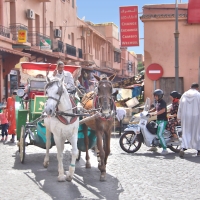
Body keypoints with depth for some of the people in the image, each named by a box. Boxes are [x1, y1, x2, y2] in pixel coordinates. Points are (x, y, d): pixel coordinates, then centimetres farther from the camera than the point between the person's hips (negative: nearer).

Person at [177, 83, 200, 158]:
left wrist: (179, 117, 14)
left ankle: (183, 148, -16)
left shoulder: (184, 95, 8)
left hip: (185, 117, 3)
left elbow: (180, 107, 9)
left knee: (186, 133, 4)